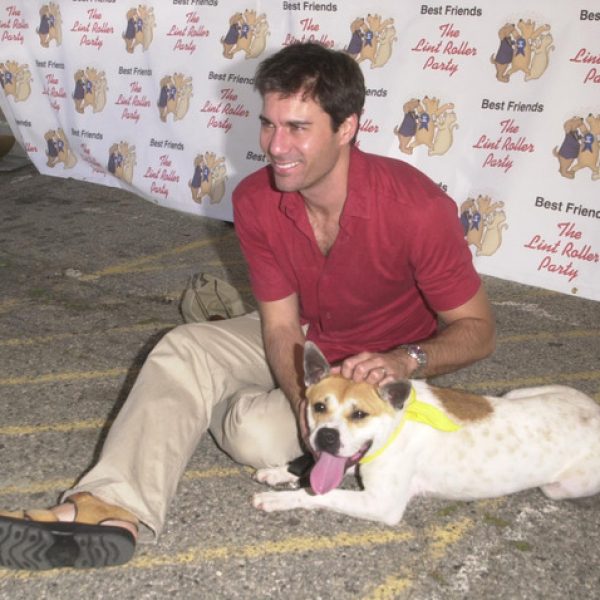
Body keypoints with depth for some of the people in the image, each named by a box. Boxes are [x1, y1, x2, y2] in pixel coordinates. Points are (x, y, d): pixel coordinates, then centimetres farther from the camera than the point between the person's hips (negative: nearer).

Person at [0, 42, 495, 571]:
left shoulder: (416, 206, -31)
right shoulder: (256, 201, -18)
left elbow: (478, 329, -20)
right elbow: (281, 326, -15)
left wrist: (407, 360, -39)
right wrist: (305, 400, -36)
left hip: (385, 366, -4)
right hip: (304, 342, 5)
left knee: (260, 431, -25)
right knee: (185, 349, -16)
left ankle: (217, 401, 8)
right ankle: (115, 509, -30)